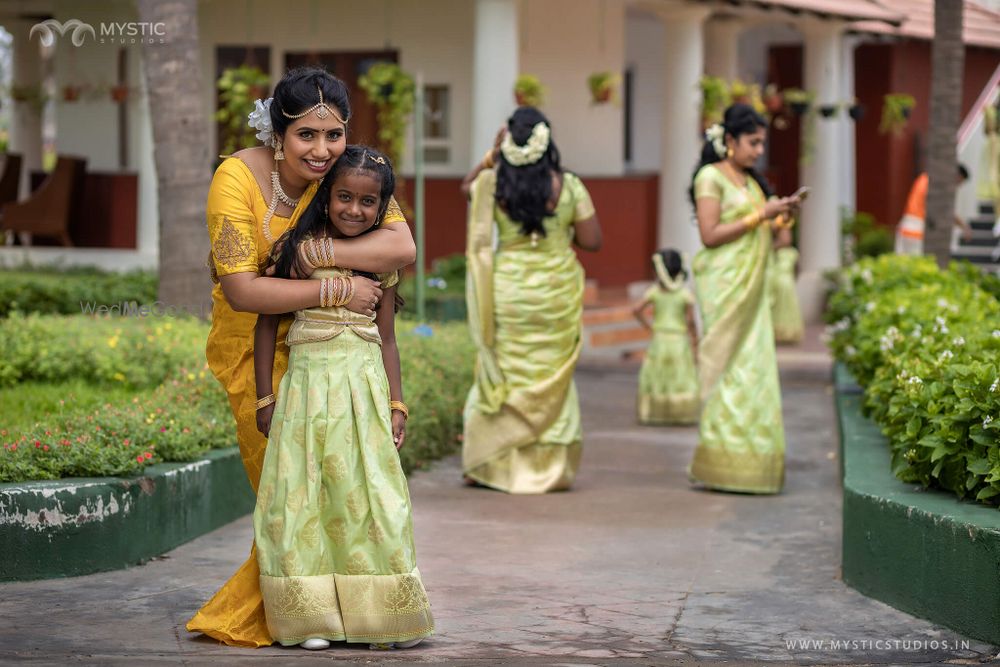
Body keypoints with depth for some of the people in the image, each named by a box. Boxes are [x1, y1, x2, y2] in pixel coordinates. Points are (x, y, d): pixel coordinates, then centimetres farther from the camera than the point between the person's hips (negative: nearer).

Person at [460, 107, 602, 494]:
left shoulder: (491, 183, -6)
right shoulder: (568, 186, -9)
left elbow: (466, 187, 19)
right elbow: (592, 241, -5)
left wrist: (491, 156, 11)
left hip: (507, 289, 0)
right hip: (556, 291, 0)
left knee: (500, 374, 12)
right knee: (552, 380, 11)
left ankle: (488, 465, 13)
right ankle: (549, 469, 14)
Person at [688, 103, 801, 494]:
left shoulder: (751, 181, 18)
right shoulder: (711, 177, -5)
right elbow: (710, 235, -13)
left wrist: (780, 219, 4)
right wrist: (760, 215, -13)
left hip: (752, 286, 8)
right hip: (724, 283, -8)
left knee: (755, 368, 3)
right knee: (726, 368, -8)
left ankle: (750, 463, 4)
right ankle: (721, 465, -5)